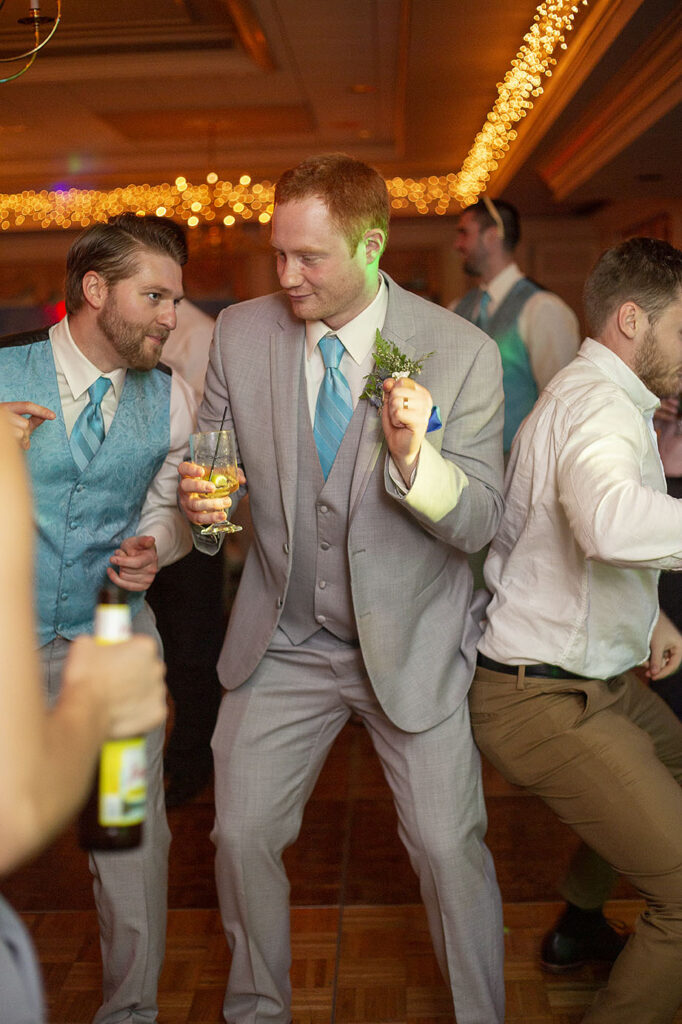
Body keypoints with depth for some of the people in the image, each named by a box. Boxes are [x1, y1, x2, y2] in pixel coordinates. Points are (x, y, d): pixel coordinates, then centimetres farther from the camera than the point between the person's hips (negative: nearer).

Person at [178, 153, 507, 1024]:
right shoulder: (239, 333, -6)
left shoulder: (461, 353, -14)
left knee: (448, 846, 2)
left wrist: (413, 454, -35)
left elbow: (478, 522, -14)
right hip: (282, 640, 3)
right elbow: (213, 459, 5)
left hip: (410, 644, -2)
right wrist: (200, 499, -20)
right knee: (241, 834, 10)